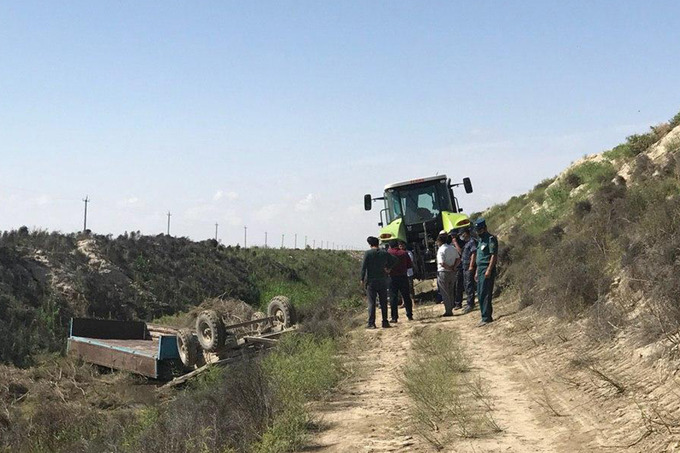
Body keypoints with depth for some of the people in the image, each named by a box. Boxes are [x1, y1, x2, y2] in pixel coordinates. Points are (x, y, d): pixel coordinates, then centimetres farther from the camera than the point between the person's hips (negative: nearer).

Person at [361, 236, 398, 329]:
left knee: (371, 303, -1)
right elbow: (394, 260, 17)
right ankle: (385, 322, 11)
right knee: (383, 302, 9)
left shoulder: (368, 253, -6)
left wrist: (362, 279, -5)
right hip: (382, 281, 3)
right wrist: (388, 268, 18)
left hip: (371, 281, -3)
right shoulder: (384, 253, 5)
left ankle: (371, 323, -4)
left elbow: (363, 267, -11)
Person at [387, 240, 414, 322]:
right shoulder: (404, 253, 1)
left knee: (393, 298, 1)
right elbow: (410, 265, 4)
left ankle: (394, 317, -2)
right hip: (403, 277, 2)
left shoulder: (388, 253, -5)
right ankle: (409, 315, 12)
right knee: (406, 297, 10)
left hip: (392, 278, -2)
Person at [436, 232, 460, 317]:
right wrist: (453, 267, 0)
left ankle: (448, 311, 2)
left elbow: (442, 263, -24)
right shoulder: (452, 248, 8)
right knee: (450, 292, 16)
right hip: (452, 273, 7)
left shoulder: (441, 250, -16)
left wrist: (450, 268, -11)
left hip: (443, 272, -7)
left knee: (445, 293, 1)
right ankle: (450, 309, 20)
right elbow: (458, 259, 9)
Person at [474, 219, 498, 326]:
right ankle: (487, 316, 14)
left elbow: (494, 255, -16)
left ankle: (486, 318, -11)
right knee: (480, 294, 9)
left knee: (485, 294, -12)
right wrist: (477, 272, 20)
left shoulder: (491, 239, -8)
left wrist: (489, 270, -22)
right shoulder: (480, 240, 20)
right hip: (480, 269, 9)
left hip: (487, 269, -9)